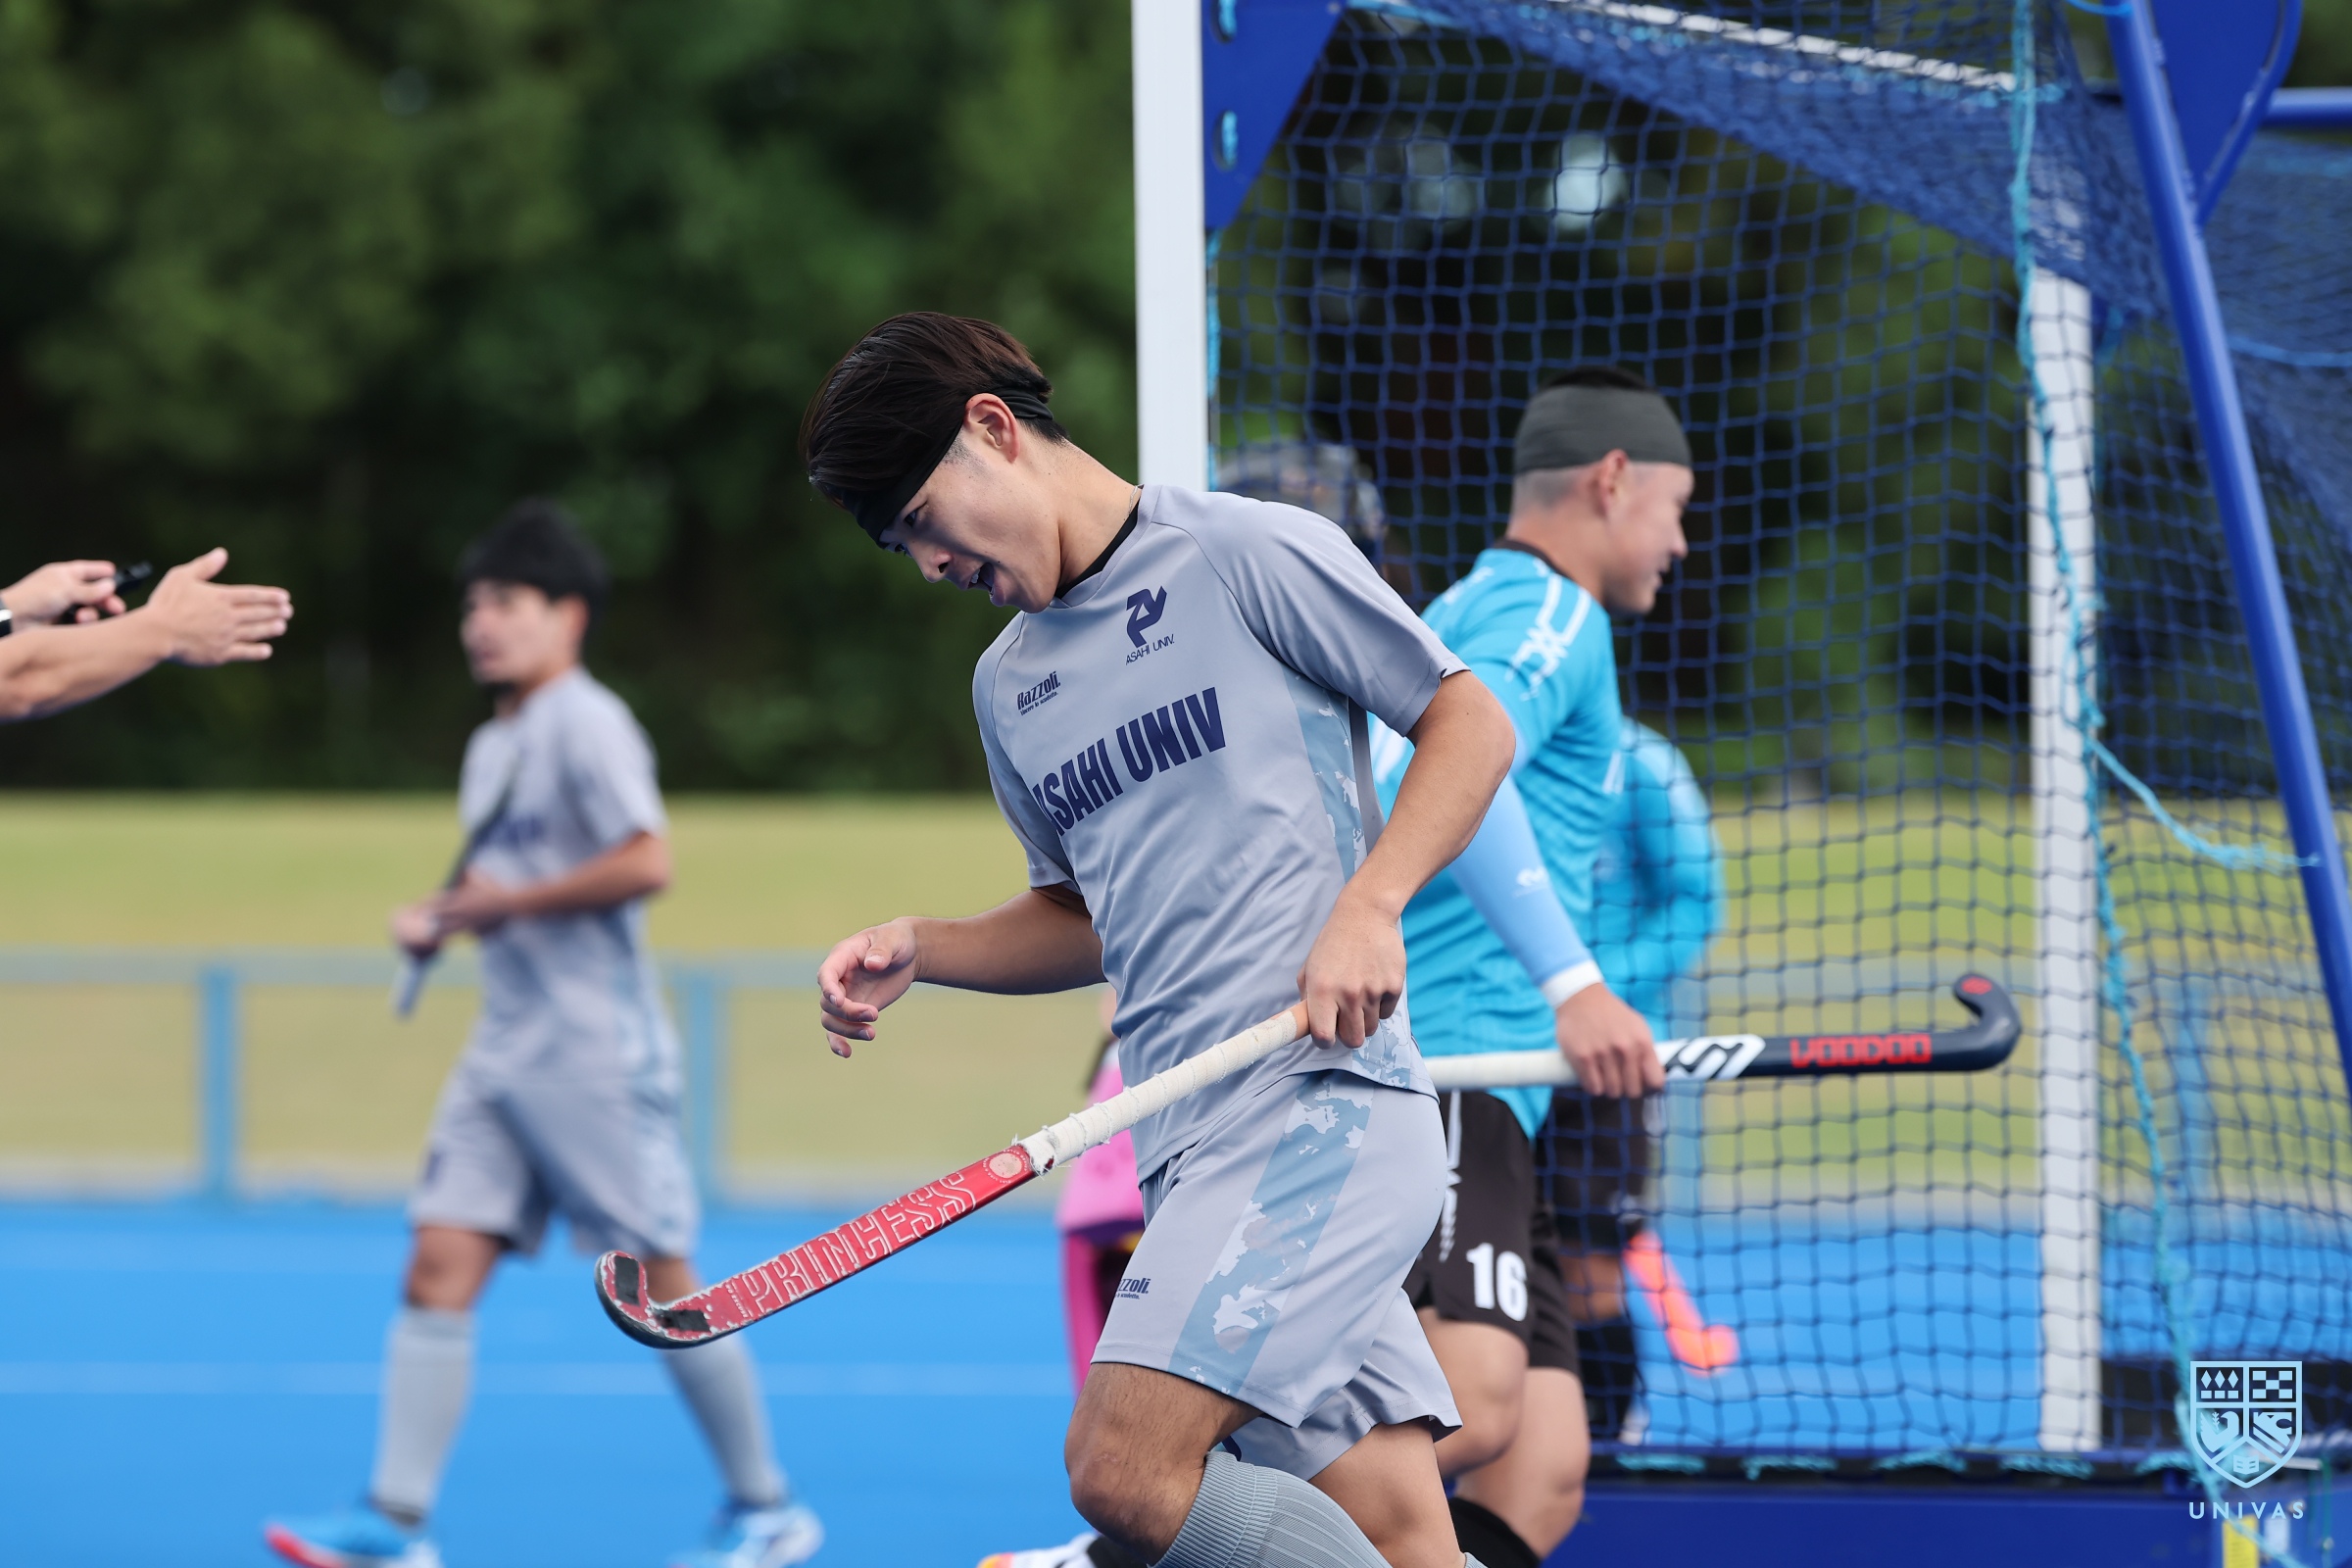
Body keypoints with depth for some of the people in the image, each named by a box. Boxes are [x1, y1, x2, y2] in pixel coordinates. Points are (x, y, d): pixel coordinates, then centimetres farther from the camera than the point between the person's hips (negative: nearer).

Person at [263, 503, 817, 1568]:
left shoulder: (585, 724, -10)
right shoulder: (493, 747, 17)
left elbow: (645, 864, -21)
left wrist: (506, 901, -17)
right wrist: (439, 921, 9)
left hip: (598, 1052, -9)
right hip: (505, 1051, 9)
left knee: (660, 1286, -2)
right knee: (439, 1271, -4)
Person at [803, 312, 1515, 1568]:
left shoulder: (1246, 554, -1)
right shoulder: (1010, 687, 22)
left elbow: (1469, 719, 0)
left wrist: (1366, 907, -14)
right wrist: (918, 951, 13)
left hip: (1321, 1099, -7)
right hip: (1190, 1148, 7)